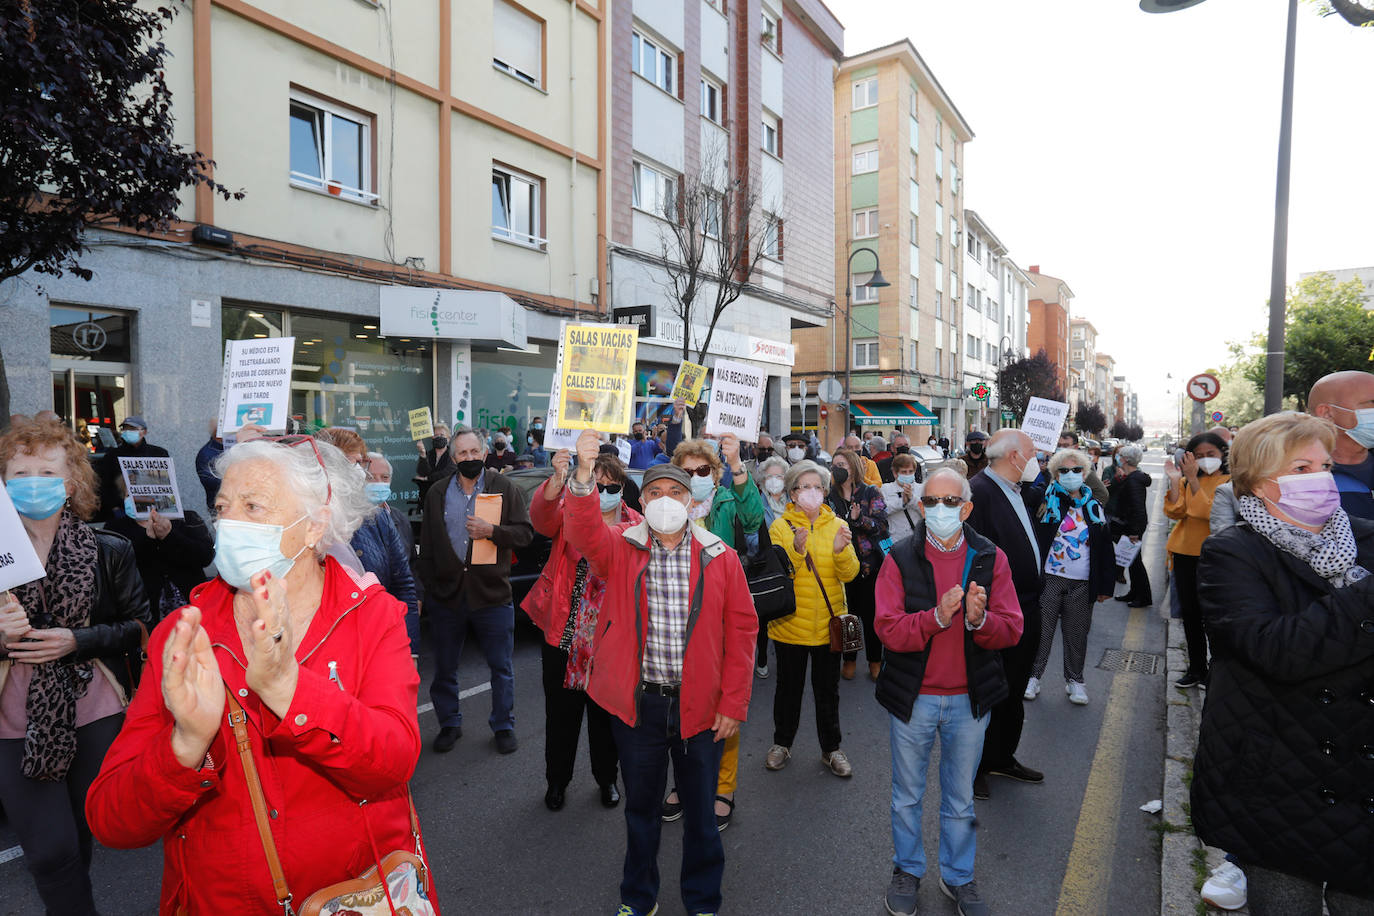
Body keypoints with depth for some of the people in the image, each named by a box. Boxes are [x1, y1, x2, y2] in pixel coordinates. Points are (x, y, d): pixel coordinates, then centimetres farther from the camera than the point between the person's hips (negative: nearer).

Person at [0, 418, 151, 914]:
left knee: (81, 839, 16)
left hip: (95, 719, 0)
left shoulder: (109, 551, -2)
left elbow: (140, 624, 0)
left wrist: (77, 641, -14)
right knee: (50, 854, -2)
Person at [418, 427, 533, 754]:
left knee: (501, 667, 9)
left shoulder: (505, 488, -1)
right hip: (446, 593, 2)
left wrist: (492, 531, -19)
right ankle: (449, 724, 35)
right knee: (444, 668, 15)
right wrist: (428, 586, 5)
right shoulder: (437, 493, 6)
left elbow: (525, 532, -4)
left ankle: (503, 725, 27)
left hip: (492, 593, -2)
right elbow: (427, 545, 9)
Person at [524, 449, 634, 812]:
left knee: (606, 712, 17)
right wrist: (557, 481, -49)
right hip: (564, 632, -1)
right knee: (561, 711, 14)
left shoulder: (637, 526, -1)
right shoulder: (568, 512, -6)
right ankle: (557, 780, 37)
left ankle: (607, 779, 40)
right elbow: (542, 516, -29)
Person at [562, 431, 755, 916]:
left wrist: (733, 702, -6)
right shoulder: (620, 548, -3)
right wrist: (584, 476, -40)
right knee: (640, 805, 20)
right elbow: (583, 532, -24)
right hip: (637, 703, 0)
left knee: (700, 809, 16)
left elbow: (741, 630, -3)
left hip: (701, 706, 0)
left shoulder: (720, 557, -4)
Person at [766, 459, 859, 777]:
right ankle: (782, 744, 33)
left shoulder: (837, 526, 1)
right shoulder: (781, 527, -5)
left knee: (828, 690, 14)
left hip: (828, 624, 2)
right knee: (788, 687, 14)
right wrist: (796, 549, -33)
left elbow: (850, 573, -8)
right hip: (790, 623, -1)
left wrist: (841, 550, -28)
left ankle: (831, 749, 31)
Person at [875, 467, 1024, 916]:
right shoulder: (901, 558, -10)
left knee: (960, 799, 21)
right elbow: (888, 629, -18)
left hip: (969, 700, 1)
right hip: (912, 698, -1)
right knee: (907, 795, 18)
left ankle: (958, 877, 43)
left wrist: (979, 620, -30)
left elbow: (1011, 629, -9)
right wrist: (937, 617, -33)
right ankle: (907, 870, 41)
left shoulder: (990, 558, -4)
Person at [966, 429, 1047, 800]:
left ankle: (1003, 758, 38)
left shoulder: (1022, 491, 9)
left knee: (1014, 692, 21)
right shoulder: (978, 490, -19)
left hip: (1027, 611, 9)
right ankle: (975, 767, 24)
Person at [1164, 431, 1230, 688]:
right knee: (1190, 613, 13)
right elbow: (1175, 513, -3)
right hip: (1185, 553, 5)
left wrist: (1193, 480, -23)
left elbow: (1211, 512, -20)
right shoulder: (1187, 480, 8)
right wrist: (1175, 481, -12)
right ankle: (1196, 669, 26)